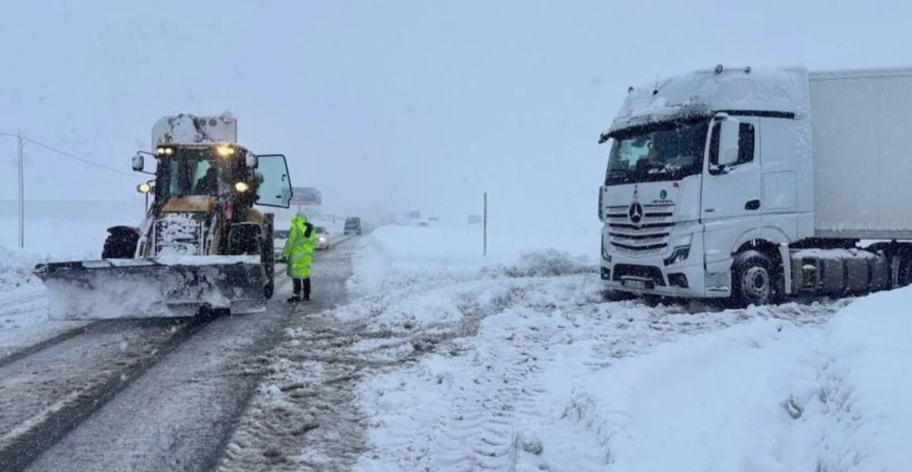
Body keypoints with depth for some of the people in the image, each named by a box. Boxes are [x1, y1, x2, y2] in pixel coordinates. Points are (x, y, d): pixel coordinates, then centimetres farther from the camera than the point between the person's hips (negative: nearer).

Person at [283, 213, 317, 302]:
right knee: (306, 275, 12)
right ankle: (306, 295, 16)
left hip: (297, 255, -7)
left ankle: (297, 295, -2)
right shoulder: (311, 229, 10)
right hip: (307, 257, 7)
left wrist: (285, 253, -6)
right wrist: (311, 254, 23)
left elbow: (290, 241, -13)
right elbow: (314, 243, 15)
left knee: (296, 275, -2)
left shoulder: (296, 226, -10)